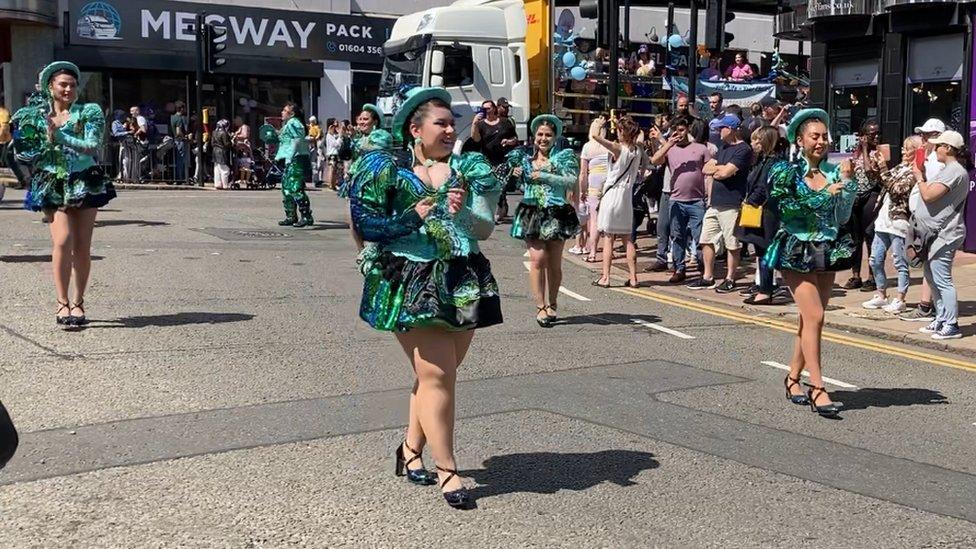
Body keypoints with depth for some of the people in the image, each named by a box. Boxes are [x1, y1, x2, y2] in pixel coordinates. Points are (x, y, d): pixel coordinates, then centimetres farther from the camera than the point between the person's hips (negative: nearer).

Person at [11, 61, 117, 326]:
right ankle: (62, 303, -8)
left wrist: (59, 137, -16)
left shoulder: (89, 112, 3)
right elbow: (29, 153, 18)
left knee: (82, 246, -1)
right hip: (53, 185, 1)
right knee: (62, 241, -15)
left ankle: (78, 303, 11)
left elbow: (92, 146, -11)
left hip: (85, 183, 0)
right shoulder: (38, 116, 10)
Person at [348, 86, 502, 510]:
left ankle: (411, 450, 30)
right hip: (411, 284, -4)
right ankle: (446, 471, 1)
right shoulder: (387, 169, 1)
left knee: (436, 374, 11)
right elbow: (365, 224, -6)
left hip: (463, 282, 5)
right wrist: (414, 217, -13)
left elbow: (487, 227, 5)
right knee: (437, 376, -7)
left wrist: (462, 212, -15)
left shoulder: (468, 170, 11)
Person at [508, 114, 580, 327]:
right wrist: (518, 176, 2)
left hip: (556, 214, -1)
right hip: (531, 213, 1)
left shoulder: (563, 156, 2)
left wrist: (545, 177, -21)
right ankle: (540, 306, -7)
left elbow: (571, 180, -13)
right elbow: (523, 187, 23)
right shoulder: (525, 157, 12)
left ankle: (552, 304, 20)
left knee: (554, 264, 5)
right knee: (538, 258, -12)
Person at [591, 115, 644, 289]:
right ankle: (633, 278, 10)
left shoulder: (618, 148, -15)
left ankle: (605, 278, 2)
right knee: (628, 239, 10)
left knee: (608, 238, 1)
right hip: (627, 196, 5)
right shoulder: (638, 150, 1)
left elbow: (594, 135, -18)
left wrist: (599, 123, 0)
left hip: (612, 195, -5)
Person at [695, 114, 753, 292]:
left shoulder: (743, 149, -10)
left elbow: (725, 172, -19)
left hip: (731, 205, -9)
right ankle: (708, 277, 18)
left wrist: (716, 169, 0)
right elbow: (706, 169, 13)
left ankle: (730, 279, 9)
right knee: (707, 241, 10)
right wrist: (721, 169, -4)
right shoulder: (724, 148, 19)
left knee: (732, 245, 1)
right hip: (714, 203, 9)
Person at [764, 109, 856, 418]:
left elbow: (842, 217, 6)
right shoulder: (787, 171, -3)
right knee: (814, 316, -14)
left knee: (810, 319, 9)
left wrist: (847, 183, -3)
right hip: (797, 251, -5)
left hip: (827, 252, 5)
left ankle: (793, 377, 22)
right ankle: (817, 389, -13)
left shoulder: (833, 172, 8)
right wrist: (825, 194, -17)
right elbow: (785, 207, -18)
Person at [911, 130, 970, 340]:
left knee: (942, 280, -10)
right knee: (932, 277, 16)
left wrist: (919, 178, -7)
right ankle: (941, 320, 23)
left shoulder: (954, 171, -17)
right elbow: (932, 194, 19)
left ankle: (951, 326, -7)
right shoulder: (950, 169, 18)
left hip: (944, 235, -11)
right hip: (936, 234, 11)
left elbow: (928, 195, -22)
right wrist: (921, 178, 11)